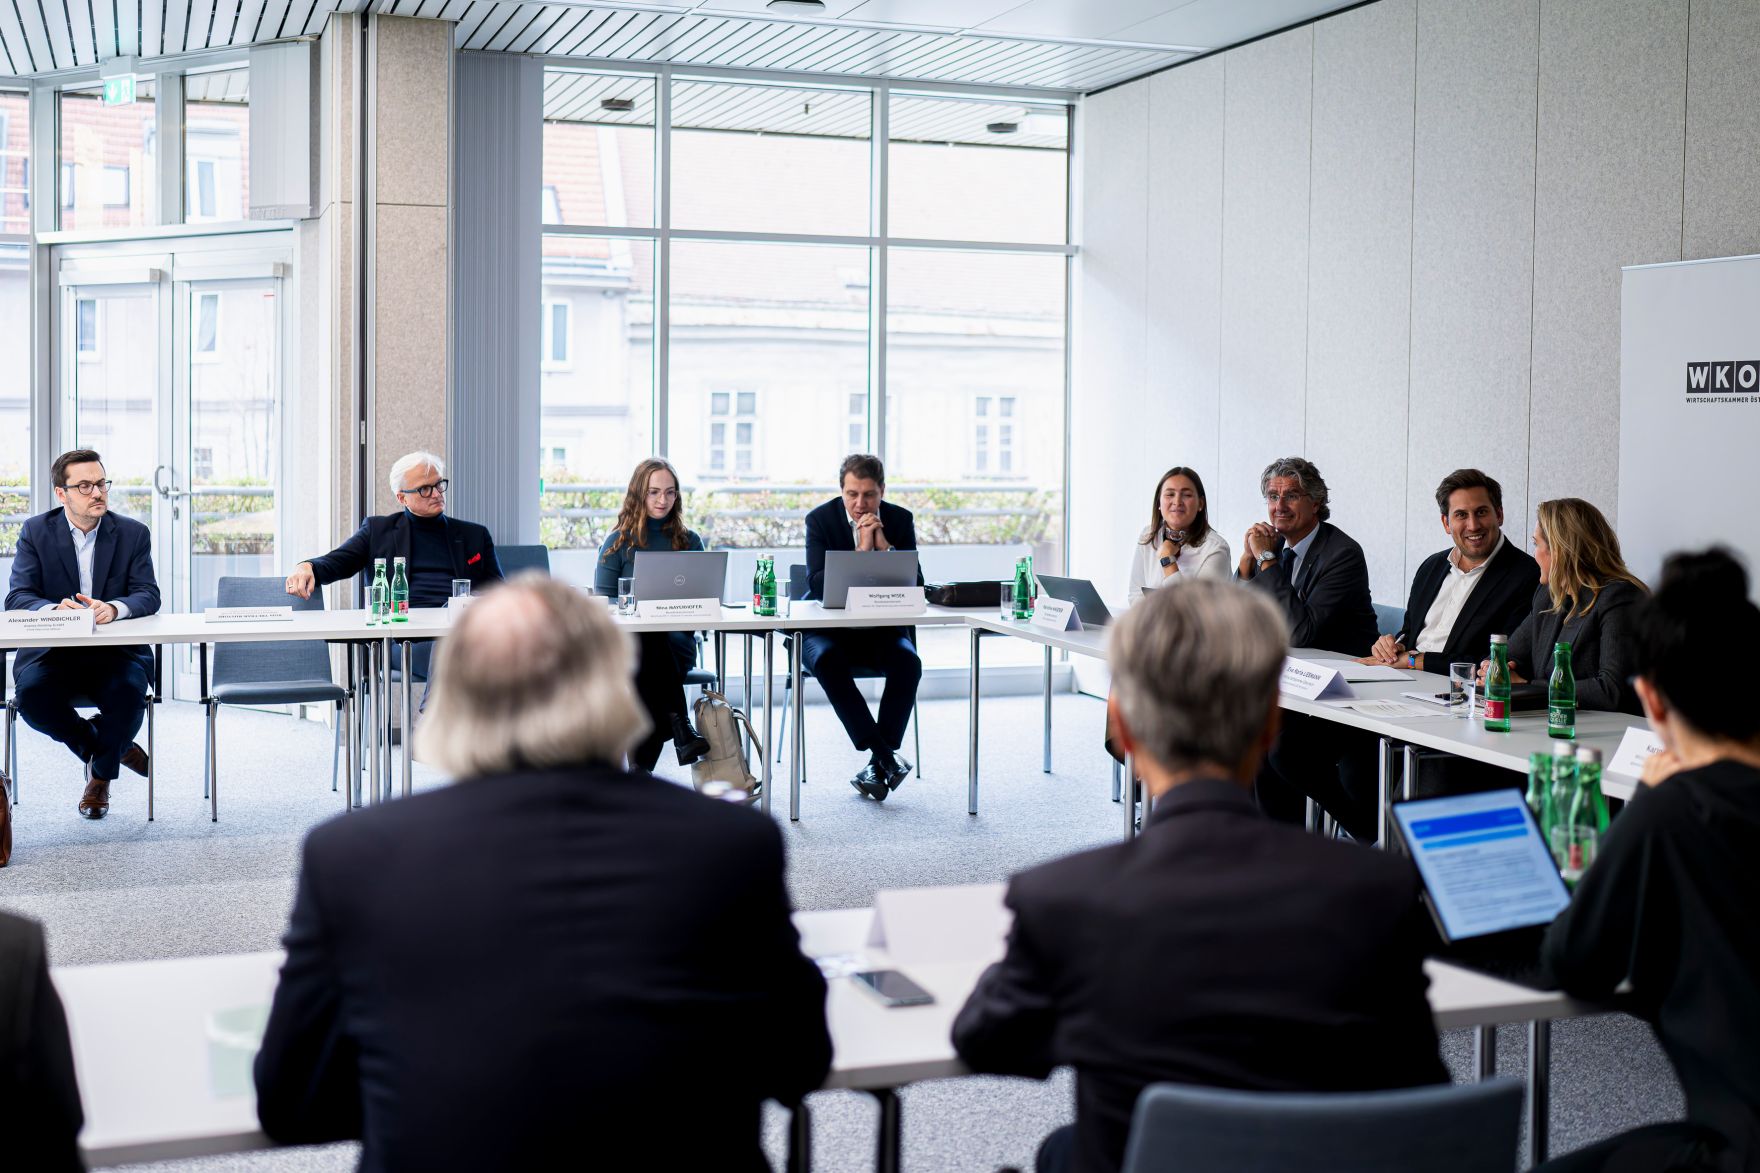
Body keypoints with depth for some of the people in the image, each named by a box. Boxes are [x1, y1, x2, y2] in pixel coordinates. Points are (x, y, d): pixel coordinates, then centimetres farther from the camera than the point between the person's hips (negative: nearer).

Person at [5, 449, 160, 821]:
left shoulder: (133, 533, 5)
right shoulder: (36, 532, 4)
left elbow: (148, 595, -5)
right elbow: (17, 598, -5)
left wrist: (113, 608, -29)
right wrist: (54, 609, -29)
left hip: (116, 651, 0)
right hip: (51, 651, 0)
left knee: (130, 689, -32)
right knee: (31, 693, -31)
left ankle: (101, 775, -3)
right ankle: (105, 747, -1)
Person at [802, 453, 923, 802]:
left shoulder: (899, 519, 0)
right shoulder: (820, 519, -6)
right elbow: (817, 584, -16)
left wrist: (884, 544, -18)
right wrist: (862, 550, -23)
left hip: (882, 628, 2)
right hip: (829, 629, -2)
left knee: (908, 662, -29)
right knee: (827, 661, -35)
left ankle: (878, 763, -21)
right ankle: (887, 758, -32)